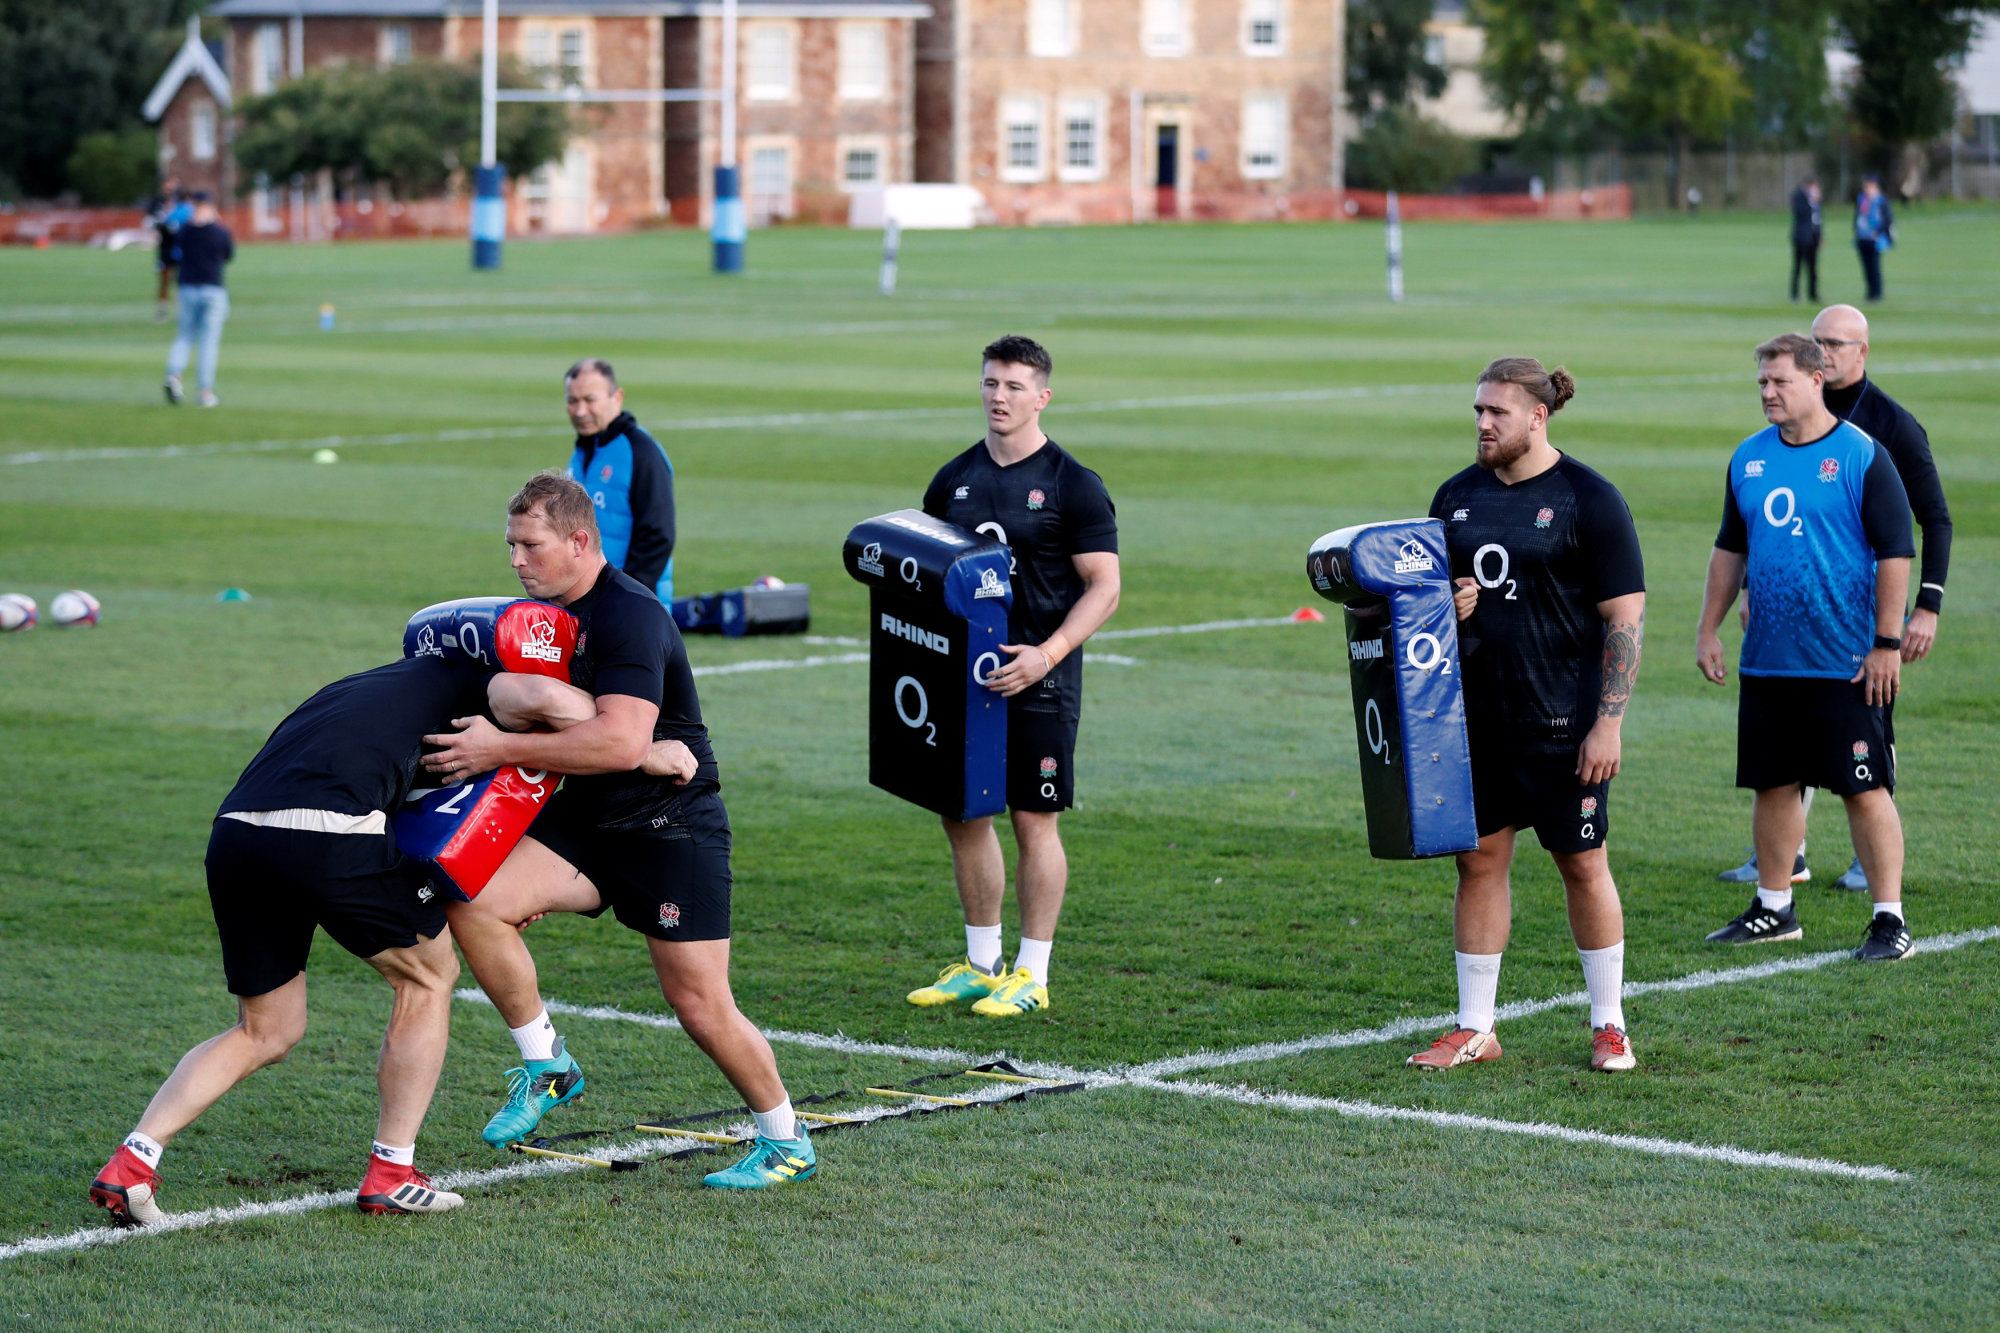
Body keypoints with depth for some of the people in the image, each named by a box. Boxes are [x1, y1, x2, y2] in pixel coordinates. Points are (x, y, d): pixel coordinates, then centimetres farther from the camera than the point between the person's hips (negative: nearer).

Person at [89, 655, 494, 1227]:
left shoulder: (346, 689, 36)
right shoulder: (449, 680, 19)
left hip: (232, 837, 6)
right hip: (327, 836, -6)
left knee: (266, 1032, 22)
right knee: (429, 975, 19)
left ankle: (130, 1162, 8)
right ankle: (391, 1174, 18)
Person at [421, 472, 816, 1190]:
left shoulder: (629, 614, -21)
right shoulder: (547, 612, 7)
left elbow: (620, 743, -31)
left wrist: (502, 748, -29)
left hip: (674, 828, -8)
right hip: (586, 821, 8)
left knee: (701, 1006, -6)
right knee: (475, 900, -15)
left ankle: (786, 1141, 16)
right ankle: (545, 1064, 1)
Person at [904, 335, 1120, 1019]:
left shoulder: (1073, 486, -6)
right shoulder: (954, 480, 10)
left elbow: (1103, 587, -9)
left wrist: (1046, 655, -21)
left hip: (1037, 680, -6)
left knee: (1034, 821, -1)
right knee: (964, 816, 9)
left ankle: (1032, 975, 7)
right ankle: (980, 964, 21)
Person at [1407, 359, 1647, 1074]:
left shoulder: (1589, 500, -8)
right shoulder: (1458, 495, 10)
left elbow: (1626, 618, -9)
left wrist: (1609, 722, -15)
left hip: (1562, 720, -5)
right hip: (1477, 712, 5)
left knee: (1583, 864, 3)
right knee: (1478, 858, 6)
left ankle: (1609, 1025, 15)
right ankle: (1474, 1029, 14)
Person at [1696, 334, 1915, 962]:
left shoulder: (1862, 456, -7)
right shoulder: (1748, 458, 9)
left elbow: (1895, 552, -8)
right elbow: (1729, 549, 19)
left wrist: (1887, 642, -12)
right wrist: (1708, 629, 14)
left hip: (1847, 666, -6)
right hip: (1766, 661, 6)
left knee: (1865, 789, -4)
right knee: (1773, 785, 12)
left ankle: (1889, 920, 2)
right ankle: (1774, 909, 25)